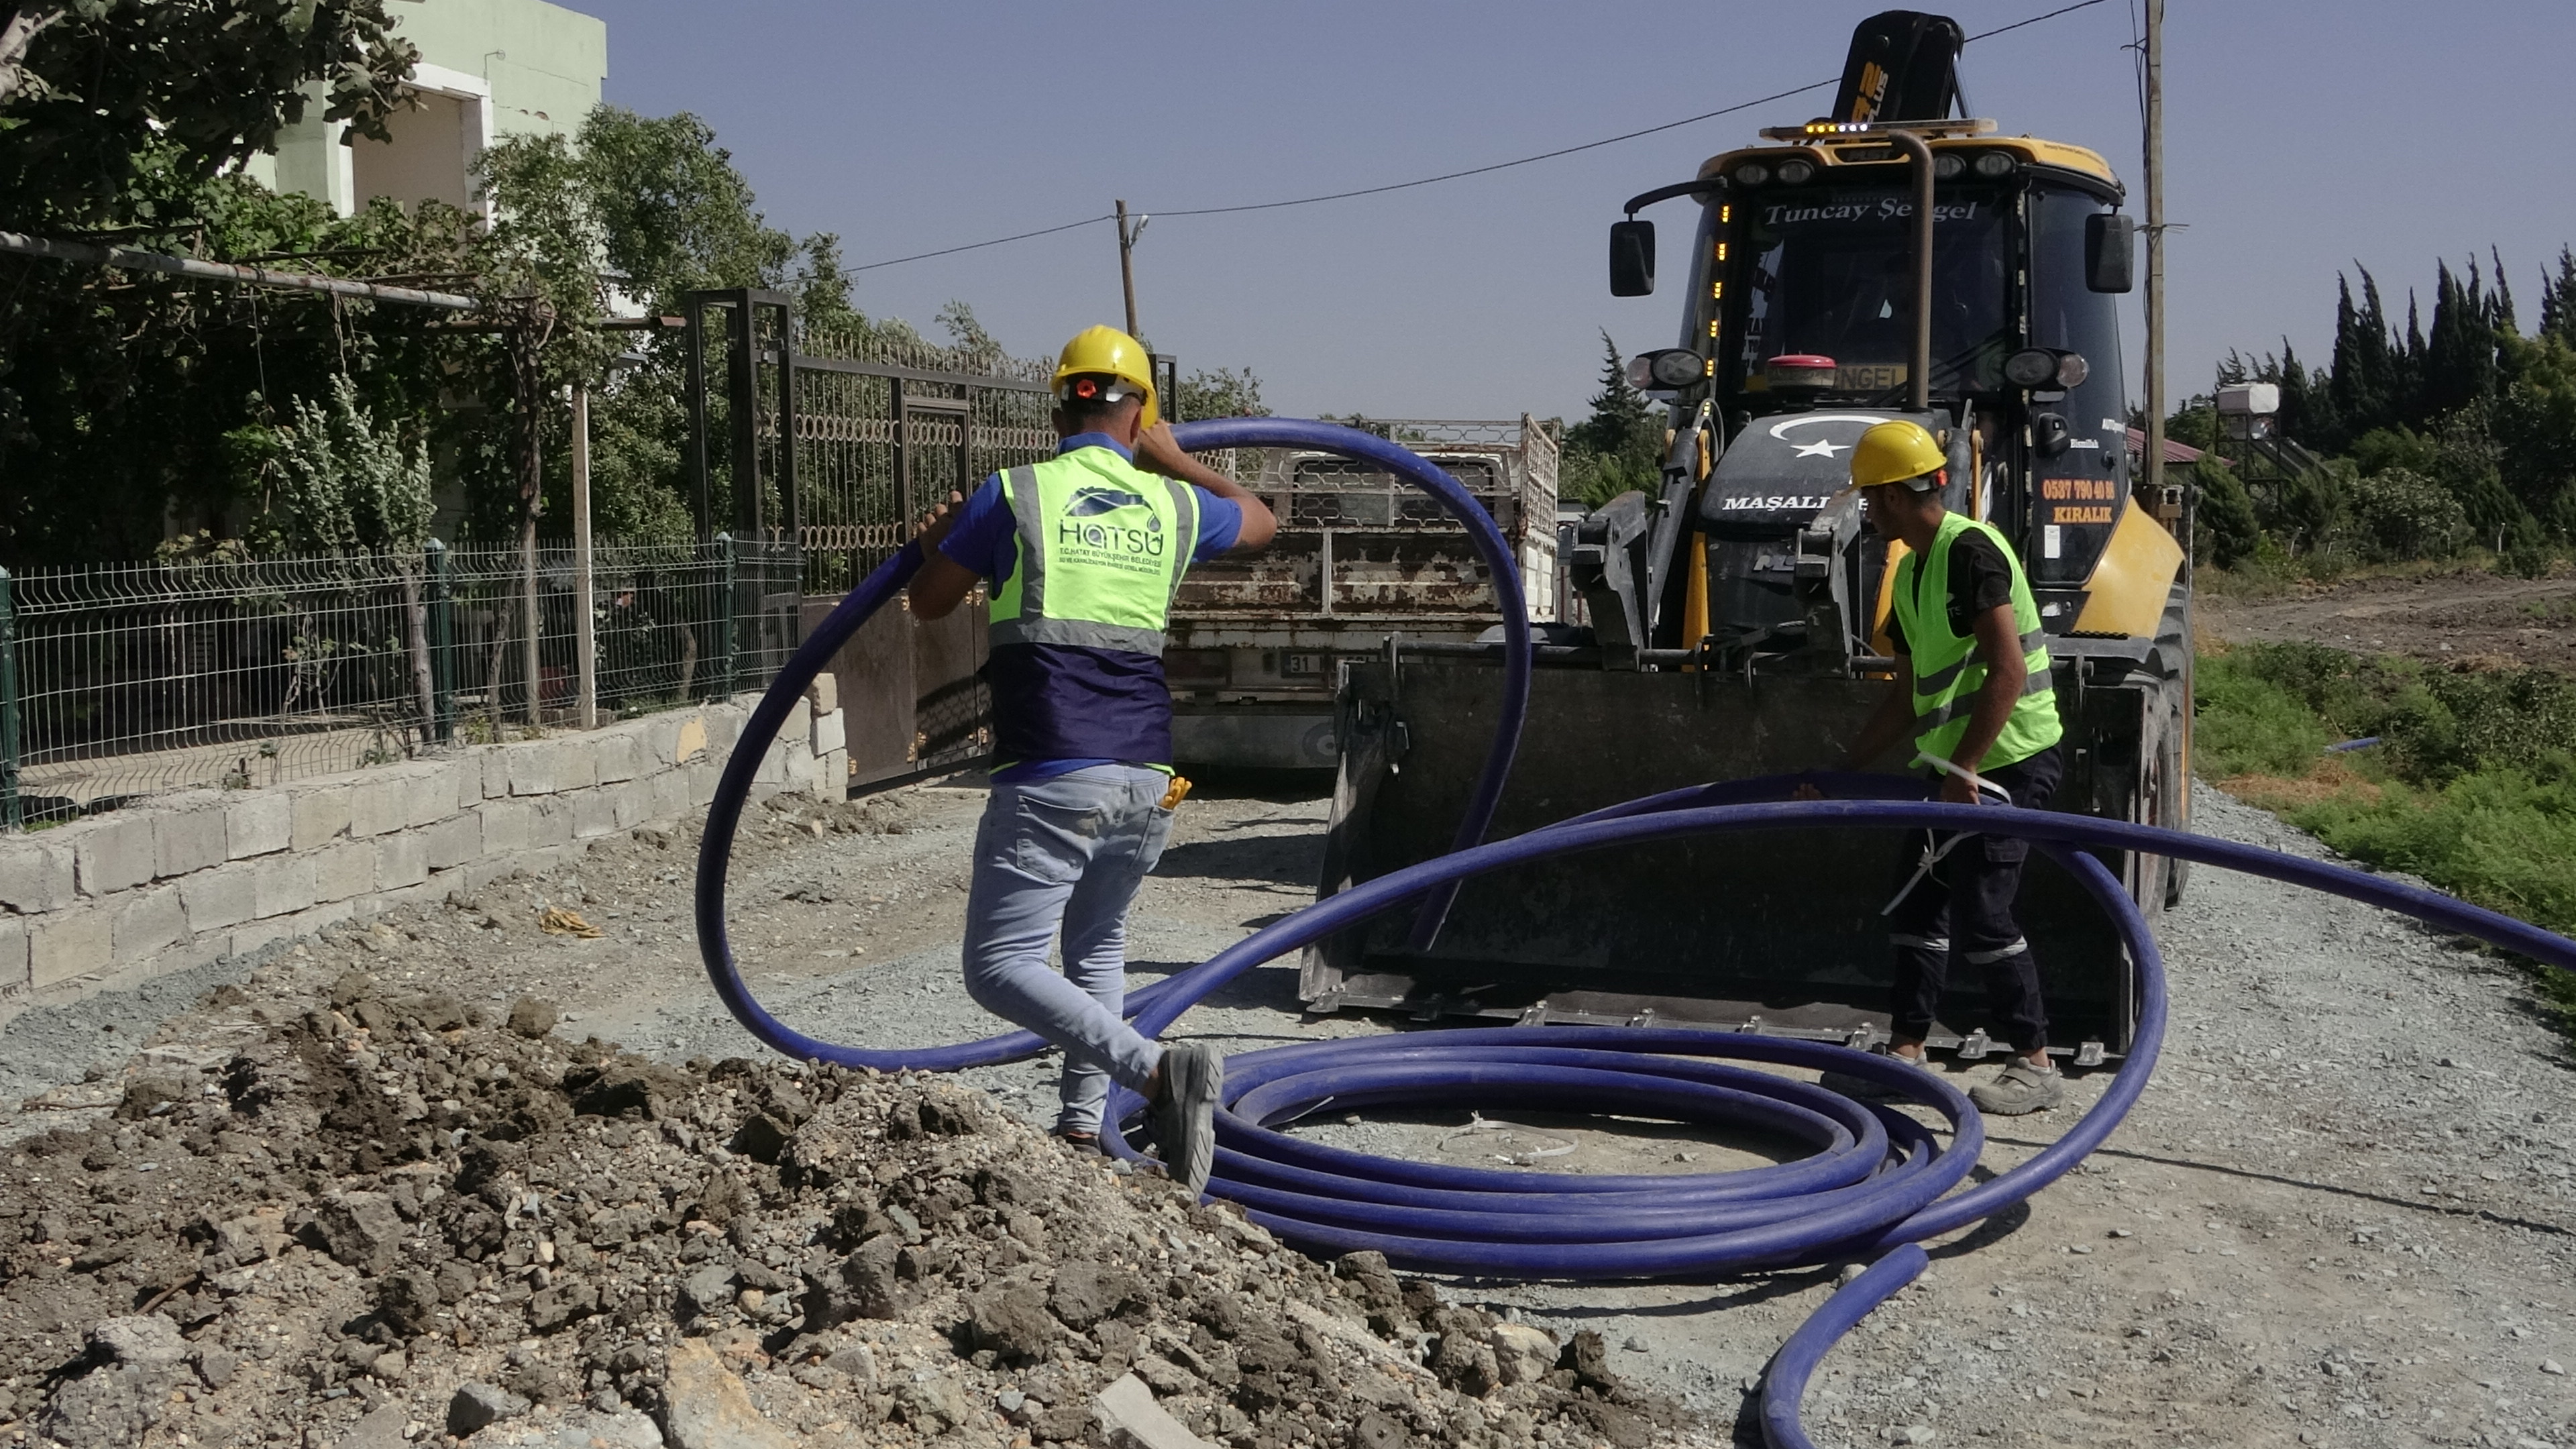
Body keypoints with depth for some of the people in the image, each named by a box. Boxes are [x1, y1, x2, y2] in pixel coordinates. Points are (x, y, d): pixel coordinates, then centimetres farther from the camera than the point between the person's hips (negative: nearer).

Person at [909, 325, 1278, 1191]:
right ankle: (1082, 1128, 20)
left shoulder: (1013, 496, 0)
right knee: (1096, 947, 25)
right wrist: (1175, 458, 42)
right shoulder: (1174, 505, 10)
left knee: (1000, 965, -4)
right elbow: (1261, 521, 33)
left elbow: (929, 603, 14)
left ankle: (1155, 1070, -22)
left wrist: (937, 543, 35)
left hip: (1052, 776, -5)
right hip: (1149, 778, 5)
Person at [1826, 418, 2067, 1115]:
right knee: (1917, 904, 12)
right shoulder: (1912, 572, 15)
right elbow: (1909, 698, 21)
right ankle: (1905, 1051, 20)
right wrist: (1843, 772, 21)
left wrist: (1963, 769, -25)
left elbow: (2008, 671, -24)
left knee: (1980, 915, -9)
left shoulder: (1969, 550, -16)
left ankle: (2035, 1065, 2)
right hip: (1958, 769, 10)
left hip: (2009, 762, -10)